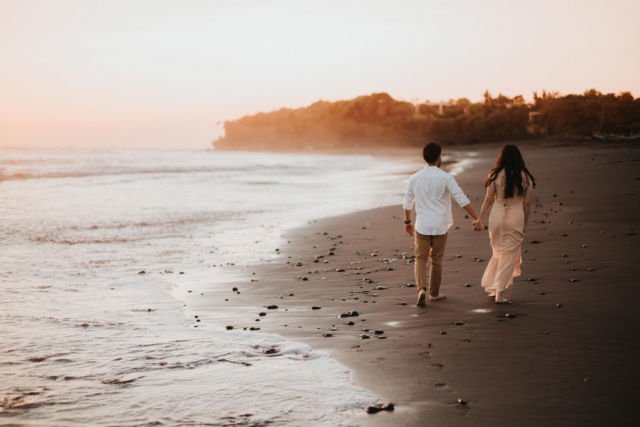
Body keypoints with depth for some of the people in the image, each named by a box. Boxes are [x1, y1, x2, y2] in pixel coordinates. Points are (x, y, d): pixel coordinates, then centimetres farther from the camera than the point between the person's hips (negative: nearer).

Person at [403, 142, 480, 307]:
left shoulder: (415, 178, -1)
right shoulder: (445, 178, -10)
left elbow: (408, 203, 8)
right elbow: (462, 200, -13)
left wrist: (407, 222, 23)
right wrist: (476, 218, -7)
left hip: (422, 226, 1)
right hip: (440, 226, -1)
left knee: (421, 259, 8)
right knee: (436, 260, 13)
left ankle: (421, 289, -14)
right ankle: (434, 293, 25)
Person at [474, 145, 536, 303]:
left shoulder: (496, 175, -3)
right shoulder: (525, 177, -1)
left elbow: (488, 199, -2)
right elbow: (527, 203, 1)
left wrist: (480, 219, 6)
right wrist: (525, 224, 11)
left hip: (497, 216, 1)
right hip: (516, 217, -1)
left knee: (498, 252, 20)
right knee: (509, 255, 5)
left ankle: (492, 287, 22)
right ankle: (499, 293, 3)